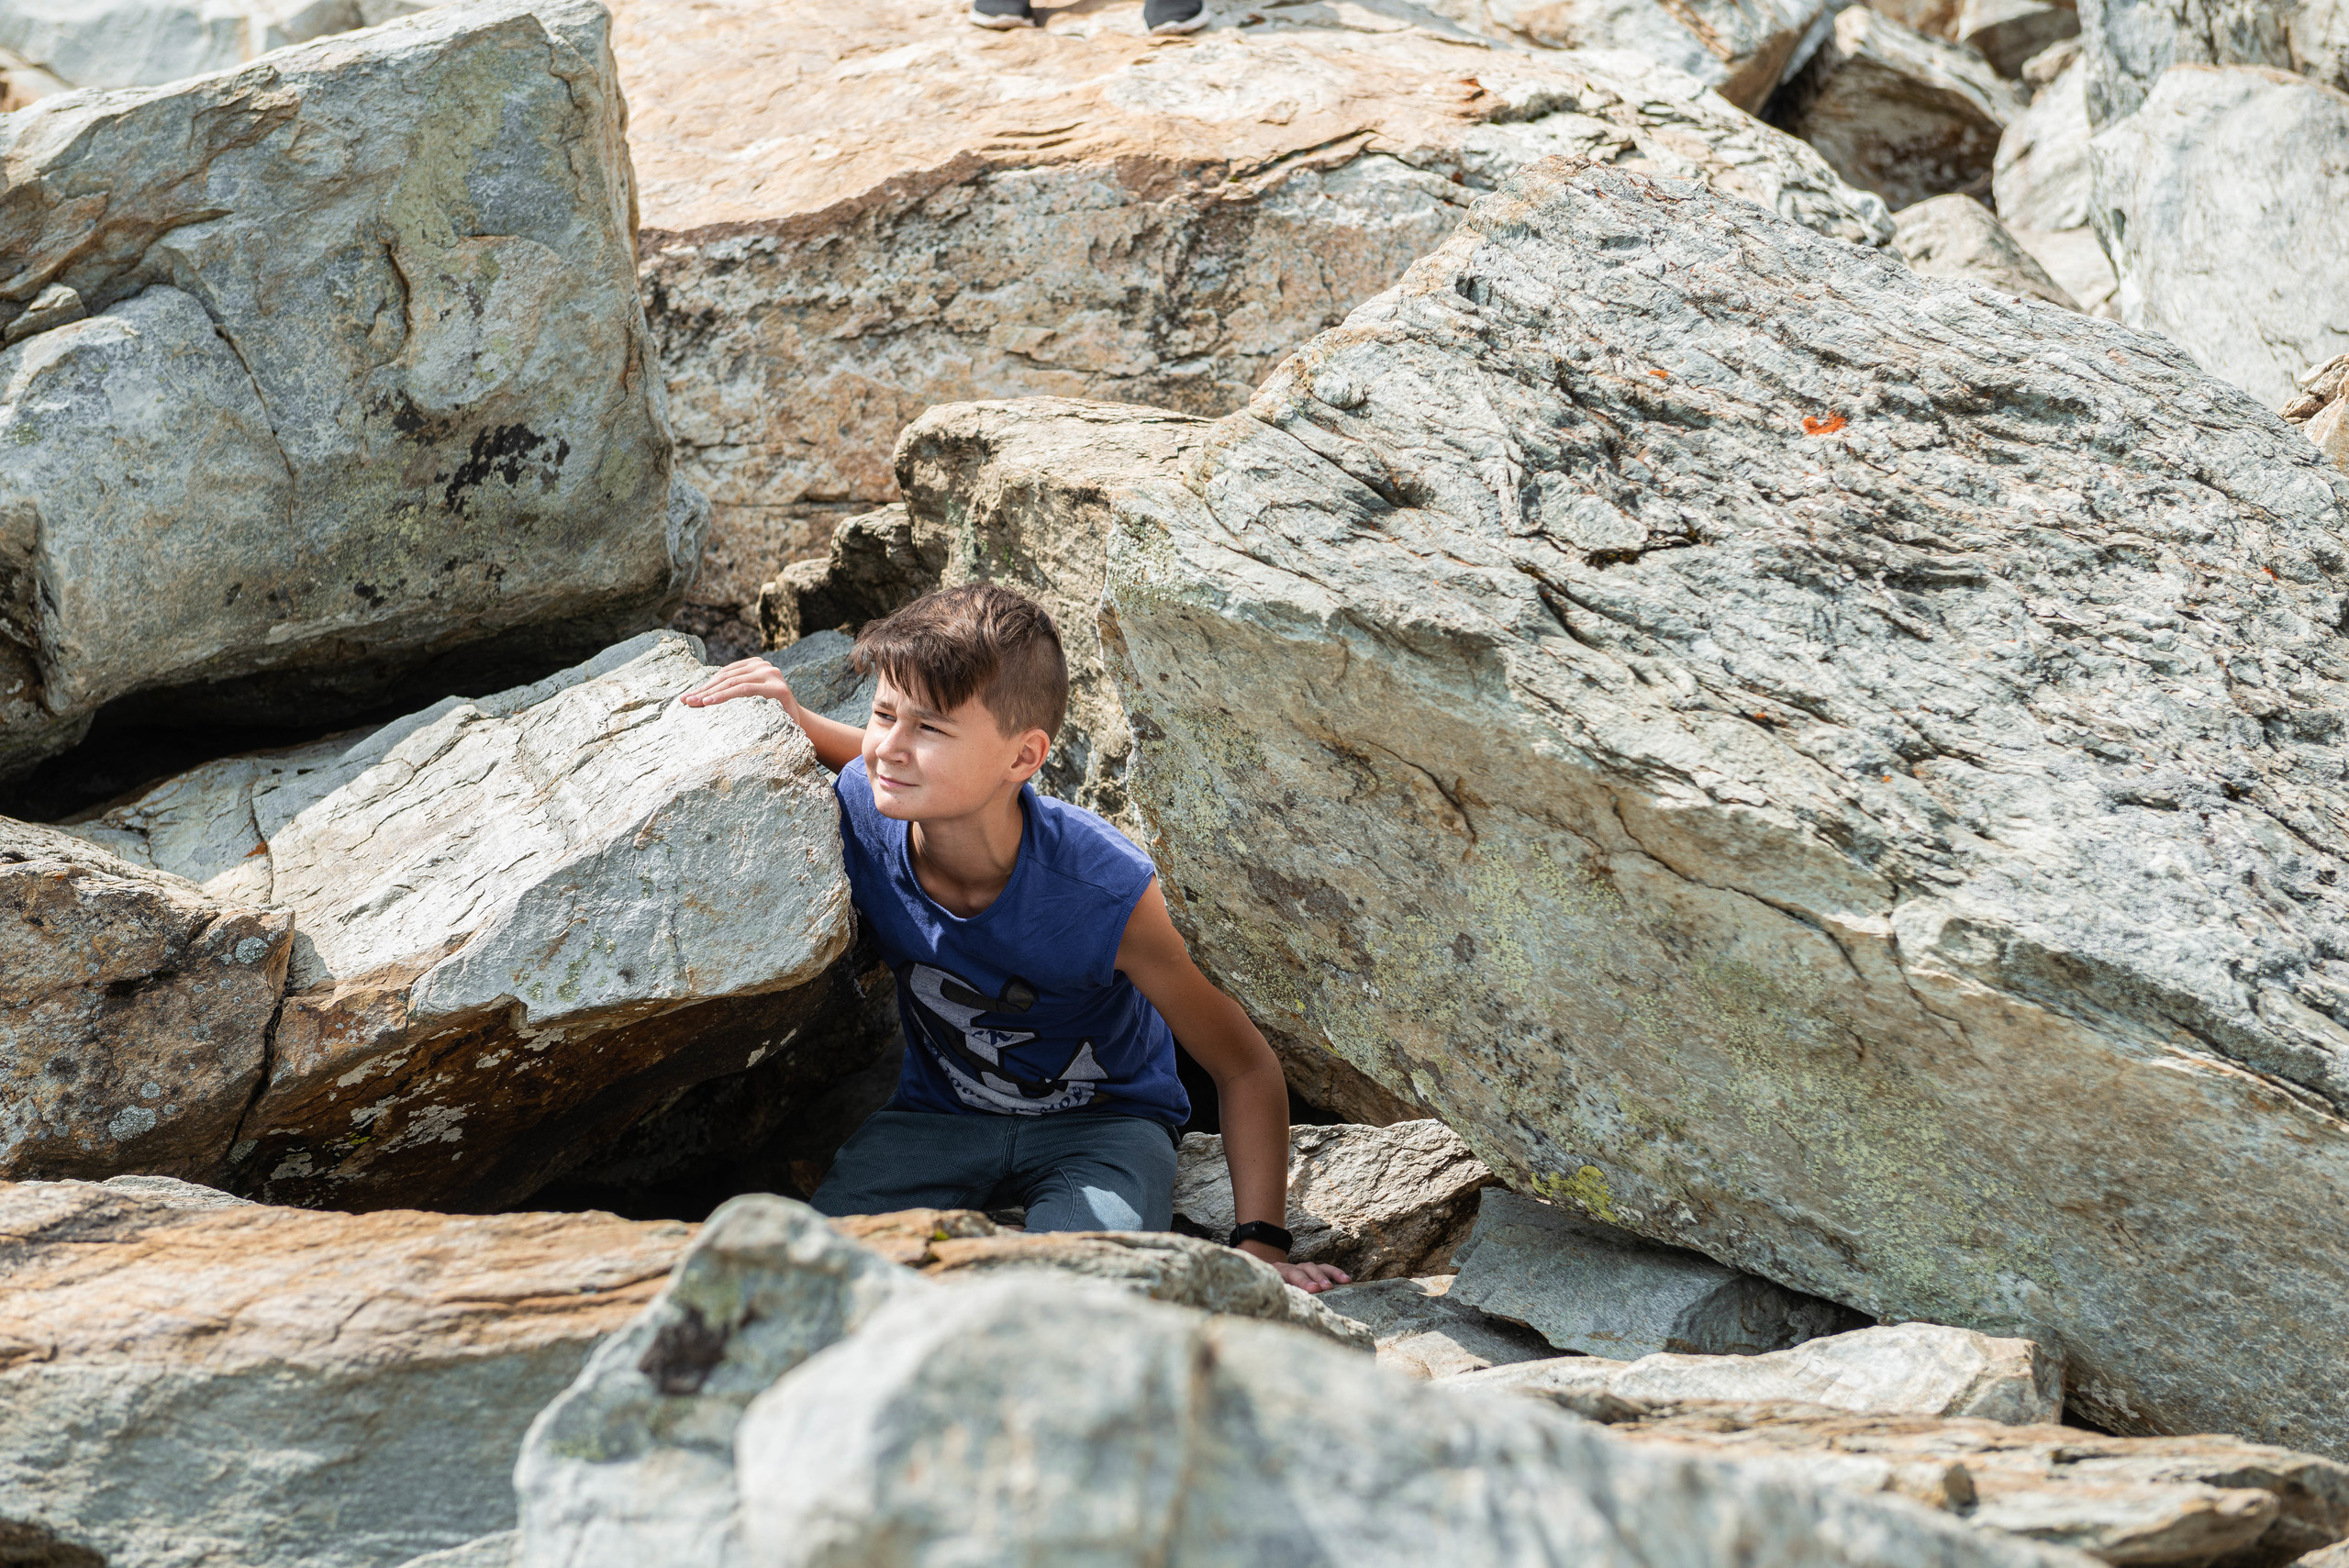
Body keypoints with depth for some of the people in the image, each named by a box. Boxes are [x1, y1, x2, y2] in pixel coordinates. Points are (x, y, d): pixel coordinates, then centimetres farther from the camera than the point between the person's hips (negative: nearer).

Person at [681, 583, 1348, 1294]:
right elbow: (885, 760, 7)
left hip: (1099, 1121, -3)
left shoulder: (1105, 891, -31)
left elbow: (1247, 1070, -19)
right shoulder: (862, 817, -21)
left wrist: (1260, 1246, -27)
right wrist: (796, 720, -14)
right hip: (939, 1116, 3)